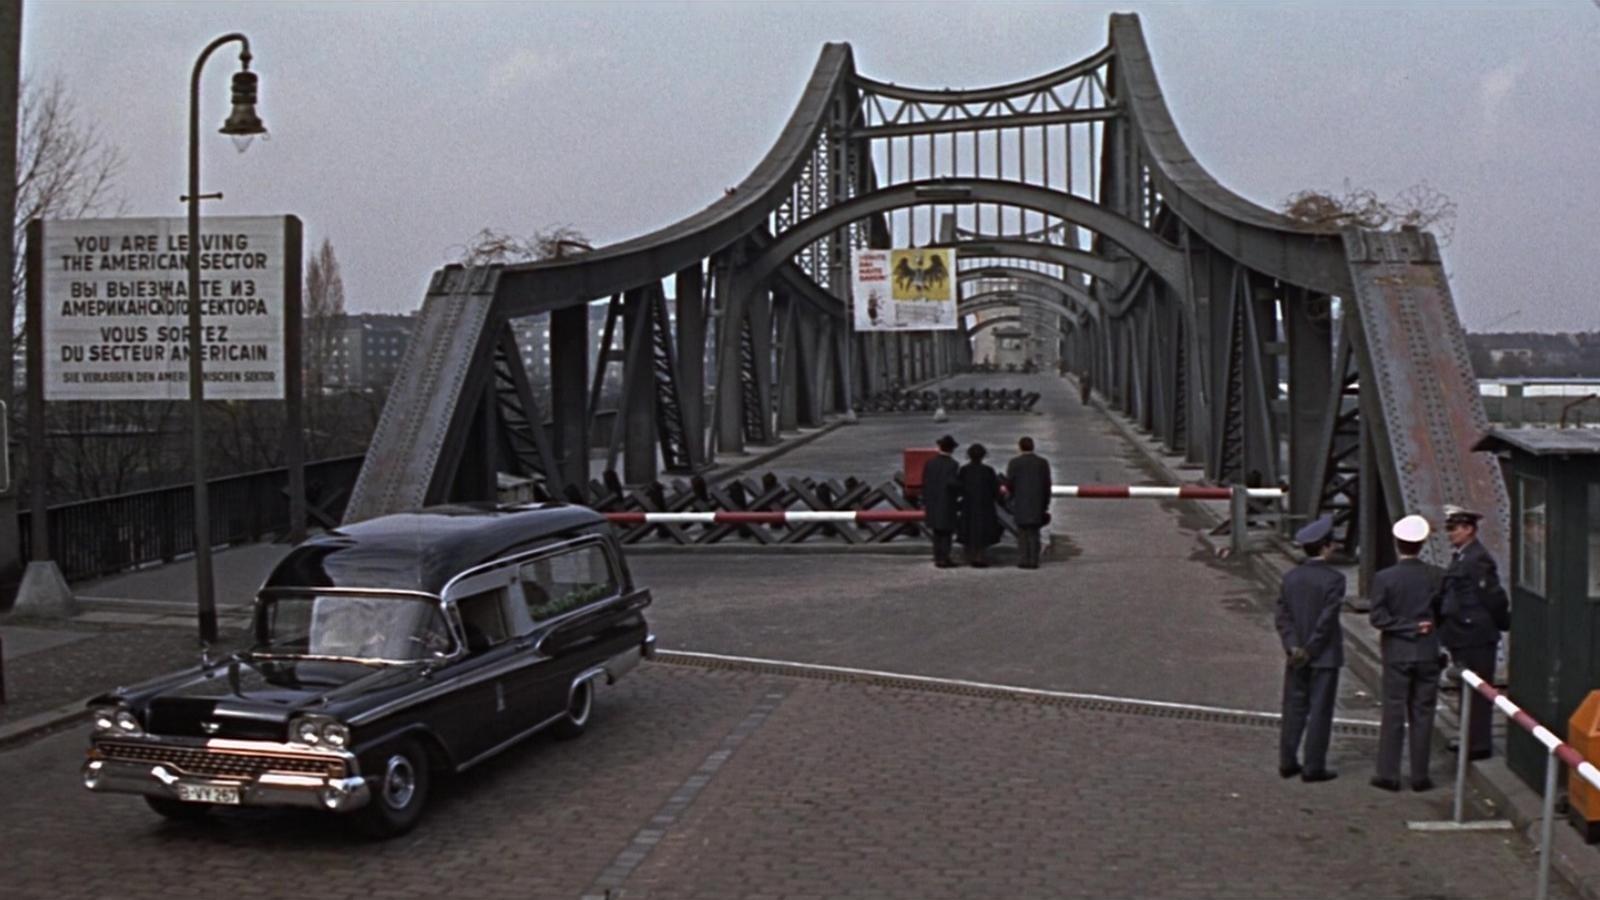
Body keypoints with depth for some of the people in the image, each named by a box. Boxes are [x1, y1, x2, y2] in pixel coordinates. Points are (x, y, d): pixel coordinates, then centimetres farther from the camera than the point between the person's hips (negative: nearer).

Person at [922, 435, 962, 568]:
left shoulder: (929, 463, 1)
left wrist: (924, 503, 10)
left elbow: (925, 484, 3)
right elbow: (953, 483, -21)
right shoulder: (953, 465, -13)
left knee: (937, 532, 13)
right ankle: (944, 558, -1)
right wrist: (959, 493, -1)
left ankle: (938, 557, 14)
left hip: (932, 502, 5)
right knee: (946, 532, 2)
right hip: (947, 503, -5)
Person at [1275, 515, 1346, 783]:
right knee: (1320, 711, 2)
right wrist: (1309, 651, -11)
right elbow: (1327, 620, -17)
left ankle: (1287, 762, 16)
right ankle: (1314, 767, 6)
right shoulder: (1333, 579, -14)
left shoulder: (1291, 577, 3)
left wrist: (1293, 647, -4)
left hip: (1296, 654, 5)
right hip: (1325, 656, -5)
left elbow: (1283, 616, 0)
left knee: (1294, 708, 12)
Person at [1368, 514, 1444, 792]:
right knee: (1422, 714, 7)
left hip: (1397, 654, -1)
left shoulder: (1384, 578, -10)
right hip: (1428, 653, 1)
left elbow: (1377, 617, -13)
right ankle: (1420, 776, 10)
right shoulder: (1435, 576, -4)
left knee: (1393, 714, 5)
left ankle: (1388, 774, 7)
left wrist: (1407, 628, -6)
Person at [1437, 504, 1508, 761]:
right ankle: (1471, 739, 28)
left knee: (1477, 692, -3)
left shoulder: (1478, 559, -17)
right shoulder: (1460, 557, 13)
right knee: (1467, 691, 17)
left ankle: (1479, 745, 3)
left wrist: (1502, 624, -5)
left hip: (1476, 637, -10)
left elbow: (1494, 596, -17)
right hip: (1464, 637, 10)